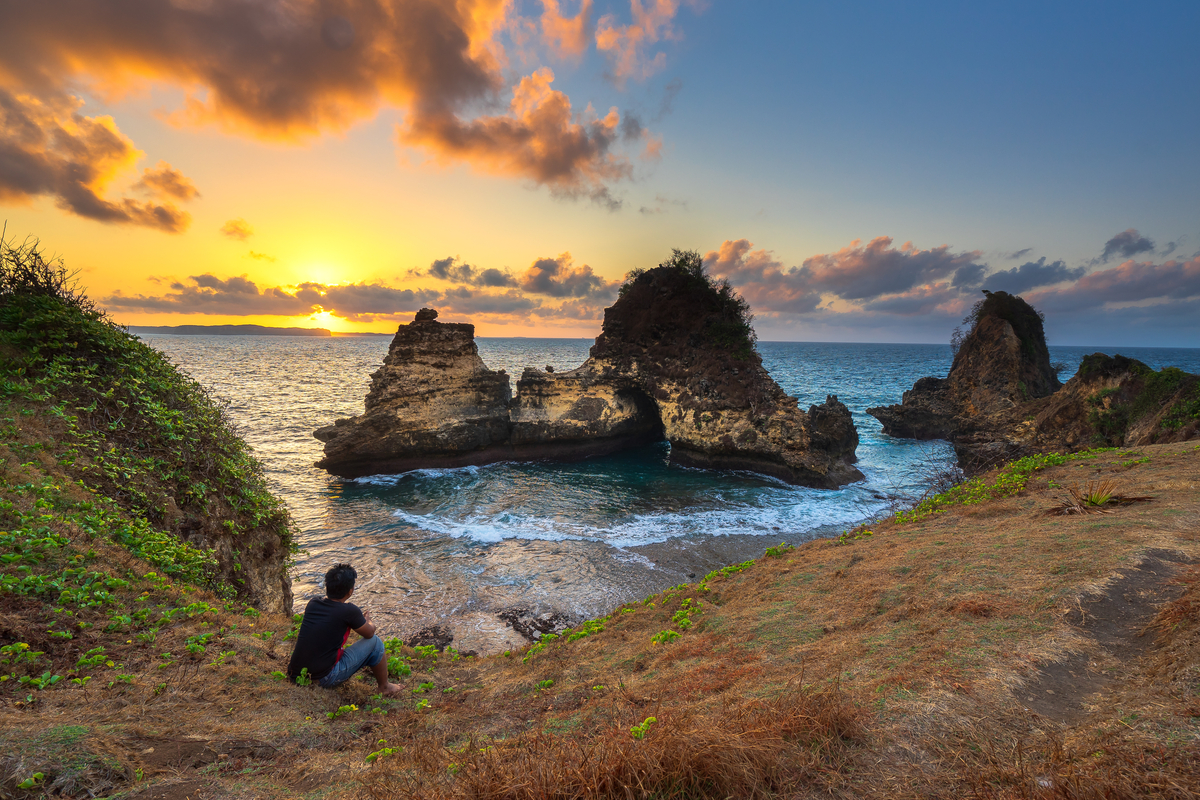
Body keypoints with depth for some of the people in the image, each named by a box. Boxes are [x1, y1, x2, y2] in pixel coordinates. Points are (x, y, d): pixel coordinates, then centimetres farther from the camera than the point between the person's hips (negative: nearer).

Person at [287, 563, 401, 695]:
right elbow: (369, 633, 2)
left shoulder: (312, 603, 2)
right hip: (324, 680, -7)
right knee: (375, 642, 4)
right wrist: (368, 621, 26)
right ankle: (384, 687, 22)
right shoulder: (349, 611, -16)